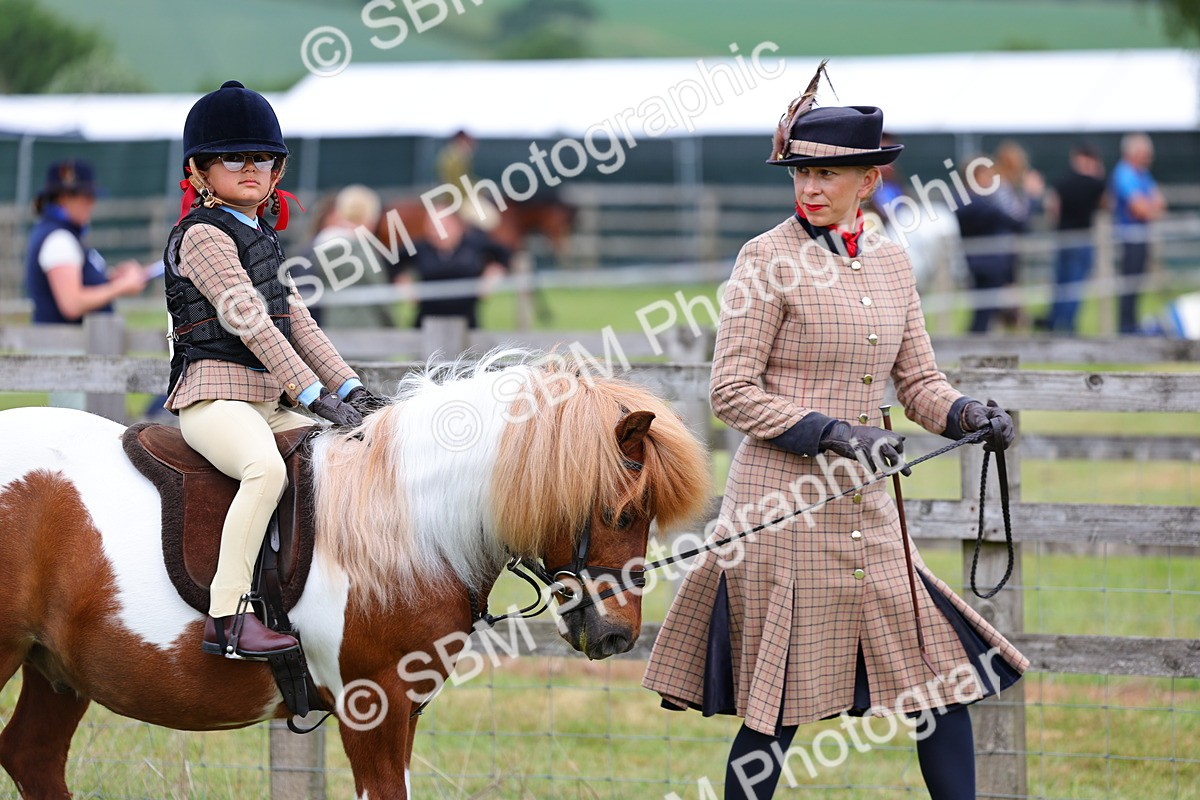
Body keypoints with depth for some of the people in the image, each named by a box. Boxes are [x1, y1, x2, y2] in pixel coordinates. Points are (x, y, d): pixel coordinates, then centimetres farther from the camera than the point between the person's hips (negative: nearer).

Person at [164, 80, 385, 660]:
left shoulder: (260, 237, 22)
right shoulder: (202, 235, -7)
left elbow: (296, 320, 18)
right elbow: (250, 322, -16)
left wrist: (349, 387, 6)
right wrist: (314, 395, -20)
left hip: (271, 400, 10)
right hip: (215, 394, -10)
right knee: (266, 469, -35)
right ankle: (227, 615, -36)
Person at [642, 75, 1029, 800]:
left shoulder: (891, 262, 12)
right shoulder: (770, 259, -6)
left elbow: (919, 380, 14)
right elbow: (733, 393, -8)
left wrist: (967, 415, -8)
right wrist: (832, 434, -18)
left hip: (868, 506, 6)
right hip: (785, 496, -6)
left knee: (942, 672, 3)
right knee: (778, 702, 0)